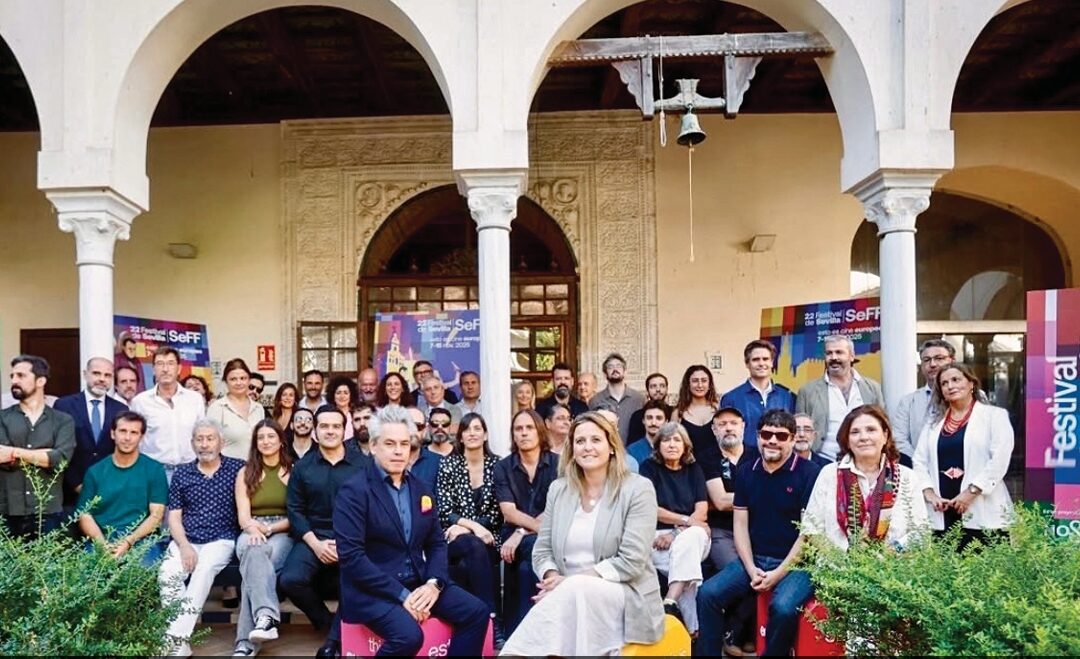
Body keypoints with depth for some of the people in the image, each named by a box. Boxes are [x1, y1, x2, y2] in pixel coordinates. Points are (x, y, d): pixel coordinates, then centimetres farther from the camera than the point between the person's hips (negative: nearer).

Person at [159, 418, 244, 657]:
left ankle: (176, 638, -29)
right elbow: (174, 517, 8)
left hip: (221, 540, -2)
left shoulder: (237, 468, 5)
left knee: (204, 570, -32)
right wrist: (184, 546, -8)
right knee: (167, 574, -26)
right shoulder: (181, 473, 12)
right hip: (185, 541, 2)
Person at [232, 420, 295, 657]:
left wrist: (269, 528, -14)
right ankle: (267, 615, -55)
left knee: (253, 566, -34)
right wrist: (253, 529, -19)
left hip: (282, 532, -1)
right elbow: (243, 515, 4)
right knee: (255, 552, -38)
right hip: (252, 533, 1)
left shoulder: (292, 471, 9)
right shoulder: (245, 473, 15)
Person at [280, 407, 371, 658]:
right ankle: (328, 622, 5)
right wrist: (316, 544, -9)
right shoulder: (303, 466, 9)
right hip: (314, 537, 3)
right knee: (290, 580, -23)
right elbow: (294, 510, 5)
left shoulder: (364, 464, 2)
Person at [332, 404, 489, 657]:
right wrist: (401, 595, -21)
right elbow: (351, 556, -17)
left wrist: (434, 583, -8)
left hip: (418, 583, 6)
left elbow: (437, 543, 12)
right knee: (409, 634, -31)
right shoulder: (354, 491, -10)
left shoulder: (421, 489, 11)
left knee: (476, 612, -10)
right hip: (372, 590, -6)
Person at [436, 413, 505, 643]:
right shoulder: (448, 464, 1)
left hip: (487, 537, 1)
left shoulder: (496, 464, 3)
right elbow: (445, 512, -4)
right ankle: (491, 618, -34)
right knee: (475, 548, -34)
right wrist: (472, 526, -20)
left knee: (470, 563, -32)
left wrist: (464, 527, -10)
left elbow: (498, 512, 1)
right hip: (455, 539, -1)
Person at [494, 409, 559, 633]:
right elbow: (509, 512, -6)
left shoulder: (557, 463, 1)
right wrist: (540, 525, -22)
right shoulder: (502, 467, 6)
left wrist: (521, 533, -16)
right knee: (534, 547, -33)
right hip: (514, 536, 1)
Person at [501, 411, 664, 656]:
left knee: (574, 590, -35)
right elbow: (542, 551, 10)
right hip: (571, 598, 3)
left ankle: (519, 651, -27)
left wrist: (571, 581, -18)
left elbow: (631, 561, -12)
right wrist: (553, 578, -14)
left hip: (625, 594, -2)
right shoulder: (558, 489, 10)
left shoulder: (638, 489, -4)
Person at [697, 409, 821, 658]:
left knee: (784, 607, -31)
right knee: (708, 593, -14)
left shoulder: (809, 473, -9)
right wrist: (751, 569, -7)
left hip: (795, 563, -4)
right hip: (754, 559, 5)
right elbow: (740, 525, 6)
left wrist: (778, 573, -14)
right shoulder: (746, 472, 7)